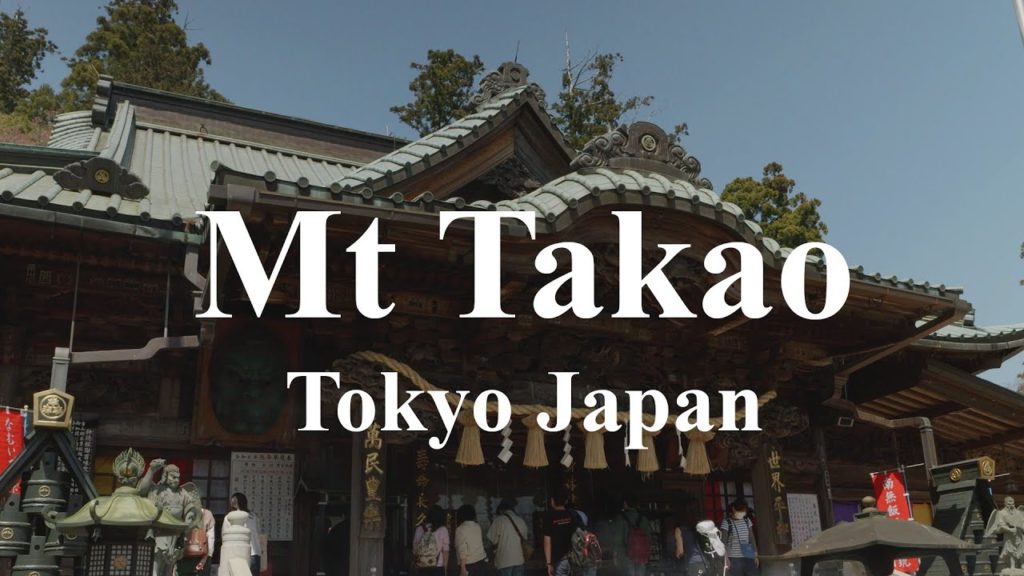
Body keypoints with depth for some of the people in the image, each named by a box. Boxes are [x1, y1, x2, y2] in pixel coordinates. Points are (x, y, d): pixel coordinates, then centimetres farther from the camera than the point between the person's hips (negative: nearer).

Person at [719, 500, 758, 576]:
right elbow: (723, 542, -12)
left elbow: (752, 538, 12)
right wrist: (726, 558, -18)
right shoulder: (726, 522, -9)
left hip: (748, 557, 5)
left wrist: (755, 555, 9)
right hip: (734, 558, -5)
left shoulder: (747, 520, 8)